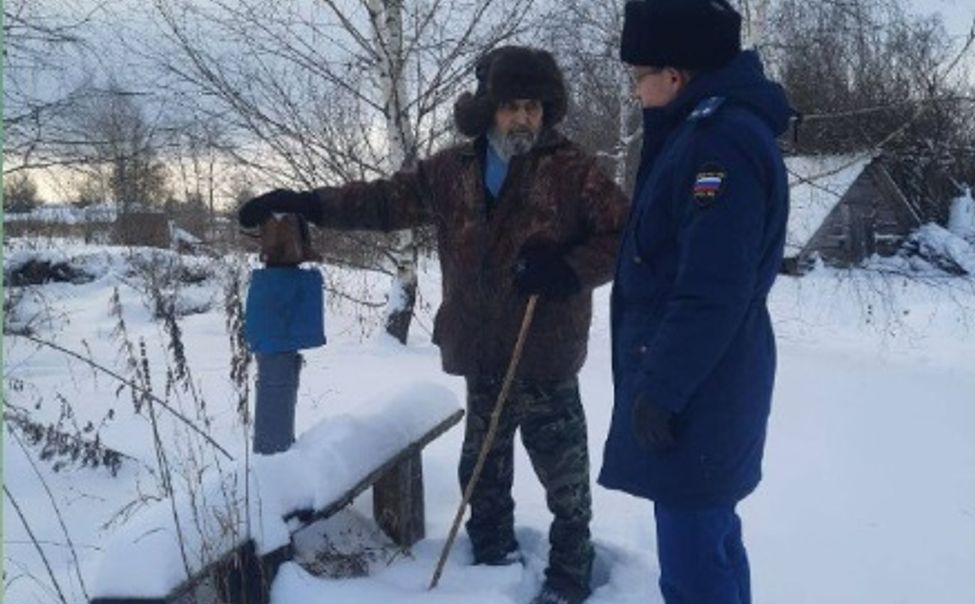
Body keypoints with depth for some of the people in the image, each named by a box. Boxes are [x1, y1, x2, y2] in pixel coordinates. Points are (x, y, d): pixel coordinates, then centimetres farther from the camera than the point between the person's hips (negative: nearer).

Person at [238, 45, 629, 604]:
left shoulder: (571, 168, -7)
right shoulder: (452, 171, 6)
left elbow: (627, 232, -6)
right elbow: (385, 201, 11)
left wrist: (571, 269, -21)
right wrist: (305, 203, 4)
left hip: (547, 359, -4)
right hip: (485, 357, 5)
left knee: (564, 473, 6)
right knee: (483, 469, 19)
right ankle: (492, 556, 38)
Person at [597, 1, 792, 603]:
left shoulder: (723, 142, -21)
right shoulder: (711, 129, 12)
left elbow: (712, 293, -25)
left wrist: (660, 388, -19)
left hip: (696, 392, -10)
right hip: (701, 379, 10)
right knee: (709, 533, 22)